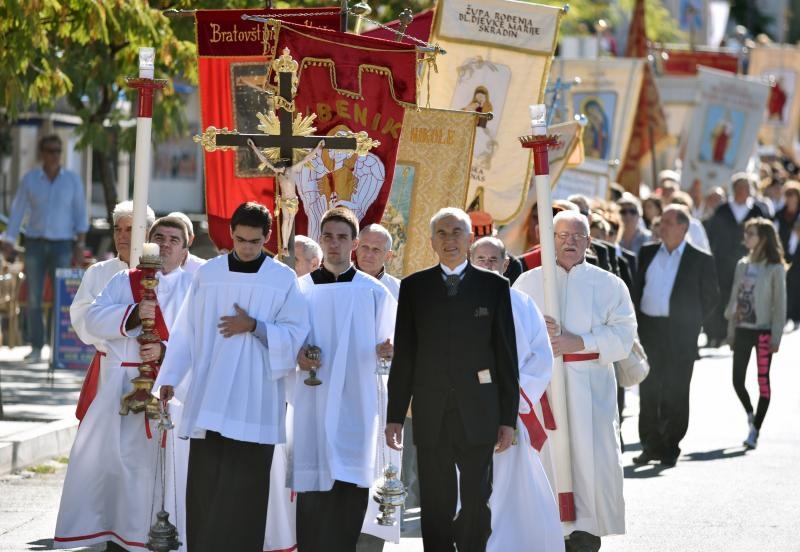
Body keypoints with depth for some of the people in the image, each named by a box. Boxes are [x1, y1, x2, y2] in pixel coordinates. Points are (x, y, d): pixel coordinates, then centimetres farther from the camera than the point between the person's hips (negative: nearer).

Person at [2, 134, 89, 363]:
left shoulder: (73, 180, -1)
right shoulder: (29, 179, 1)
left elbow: (80, 215, -1)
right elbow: (17, 212, 1)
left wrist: (80, 247, -10)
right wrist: (8, 243, -9)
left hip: (62, 245, -1)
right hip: (35, 244, 1)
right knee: (34, 298, -2)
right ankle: (36, 348, 6)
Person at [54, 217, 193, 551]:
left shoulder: (193, 287, 6)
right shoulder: (124, 281, 13)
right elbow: (94, 320, 1)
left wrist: (164, 351, -19)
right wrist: (134, 313, -14)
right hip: (122, 384, 2)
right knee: (115, 459, -1)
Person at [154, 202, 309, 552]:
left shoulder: (283, 280, 3)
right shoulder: (207, 274, 8)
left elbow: (295, 334, 0)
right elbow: (186, 331, 7)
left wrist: (254, 326, -13)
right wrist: (170, 377, -1)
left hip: (255, 402, -2)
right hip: (208, 399, 2)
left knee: (244, 486, -4)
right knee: (205, 484, 1)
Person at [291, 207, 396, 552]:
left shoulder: (374, 292, 6)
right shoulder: (300, 288, 7)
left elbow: (386, 347, 6)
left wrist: (386, 350, -16)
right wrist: (295, 355, -10)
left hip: (356, 403, 0)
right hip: (313, 401, 0)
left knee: (351, 489, -4)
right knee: (312, 487, -3)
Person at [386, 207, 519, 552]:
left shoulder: (494, 286, 5)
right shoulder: (414, 287, 8)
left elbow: (507, 356, 5)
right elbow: (403, 356, 7)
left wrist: (509, 418, 0)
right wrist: (395, 415, 2)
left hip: (478, 415, -1)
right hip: (431, 416, 1)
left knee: (477, 503, 0)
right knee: (436, 506, 3)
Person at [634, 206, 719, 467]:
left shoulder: (700, 260, 0)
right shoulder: (647, 253, 10)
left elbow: (711, 296, 6)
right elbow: (637, 287, 15)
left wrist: (690, 323, 2)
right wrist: (638, 323, 7)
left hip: (679, 335, -3)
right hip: (648, 330, 3)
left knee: (675, 394, 0)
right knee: (648, 392, 4)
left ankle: (670, 448, 8)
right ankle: (651, 446, 11)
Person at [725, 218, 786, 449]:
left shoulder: (775, 269, -7)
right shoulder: (742, 265, 8)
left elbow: (780, 304, -7)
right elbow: (734, 299, 12)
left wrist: (776, 337, -11)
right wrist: (731, 331, 10)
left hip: (763, 331, -5)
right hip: (743, 329, 5)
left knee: (763, 380, -2)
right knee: (737, 379, 3)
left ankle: (755, 430, 3)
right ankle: (750, 414, 30)